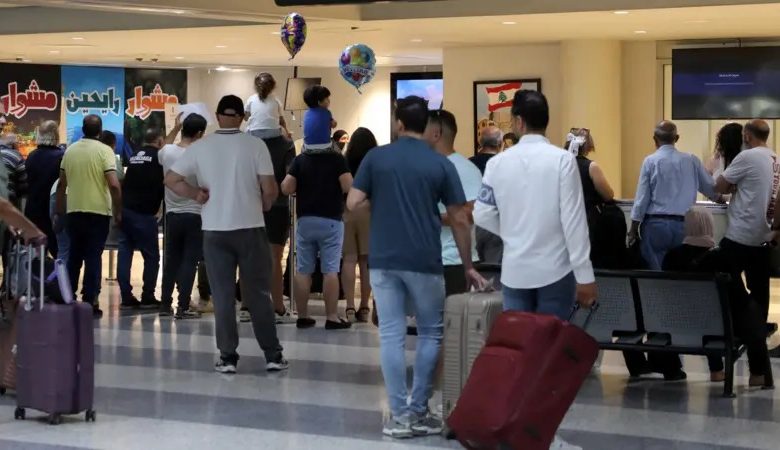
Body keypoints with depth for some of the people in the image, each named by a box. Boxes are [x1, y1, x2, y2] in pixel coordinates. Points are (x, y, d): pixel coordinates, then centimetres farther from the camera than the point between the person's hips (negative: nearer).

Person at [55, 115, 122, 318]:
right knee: (93, 257, 0)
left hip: (74, 211, 4)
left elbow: (61, 183, 9)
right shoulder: (104, 151, -8)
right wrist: (118, 211, -6)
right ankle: (89, 303, -2)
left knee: (74, 256, 16)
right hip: (98, 211, -4)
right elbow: (114, 184, -16)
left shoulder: (70, 150, 5)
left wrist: (59, 212, 18)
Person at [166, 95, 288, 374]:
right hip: (250, 228, -1)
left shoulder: (201, 147, 0)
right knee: (258, 293, 7)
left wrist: (197, 195, 5)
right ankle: (273, 355, 10)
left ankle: (228, 357, 5)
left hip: (215, 230, 1)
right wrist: (264, 206, 10)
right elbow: (270, 189, -9)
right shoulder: (255, 145, -5)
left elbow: (171, 180, 0)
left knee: (223, 296, 5)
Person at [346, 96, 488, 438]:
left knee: (391, 335, 4)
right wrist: (467, 266, 9)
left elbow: (354, 203, -2)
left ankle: (399, 416, 4)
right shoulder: (441, 164, -1)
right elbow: (460, 220, 0)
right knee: (431, 333, 13)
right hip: (423, 261, -1)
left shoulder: (376, 158, 1)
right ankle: (418, 412, 11)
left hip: (383, 260, 1)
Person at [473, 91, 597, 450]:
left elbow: (482, 215, 1)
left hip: (514, 269, 2)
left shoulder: (498, 163, -2)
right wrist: (585, 275, -9)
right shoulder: (562, 160, -10)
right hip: (555, 268, -2)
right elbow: (573, 221, -12)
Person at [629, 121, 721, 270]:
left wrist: (634, 229, 3)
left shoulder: (650, 161, -3)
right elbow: (710, 187, 21)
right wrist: (719, 198, 43)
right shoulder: (692, 160, 6)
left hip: (656, 224, -3)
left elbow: (642, 198, -5)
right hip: (683, 225, 3)